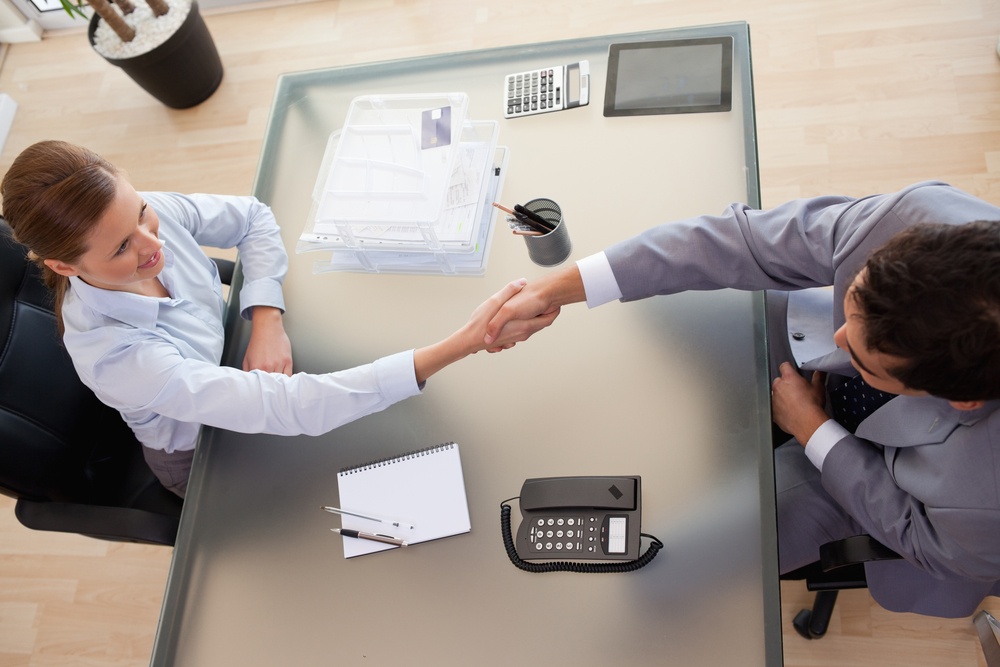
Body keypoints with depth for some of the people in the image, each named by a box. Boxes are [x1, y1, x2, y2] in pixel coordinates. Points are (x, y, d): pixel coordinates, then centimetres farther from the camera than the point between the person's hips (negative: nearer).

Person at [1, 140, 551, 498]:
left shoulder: (150, 213, -26)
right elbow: (288, 409, -49)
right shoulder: (113, 354, -41)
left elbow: (252, 219, -7)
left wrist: (267, 320, -25)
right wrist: (461, 344, -57)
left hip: (228, 359, 5)